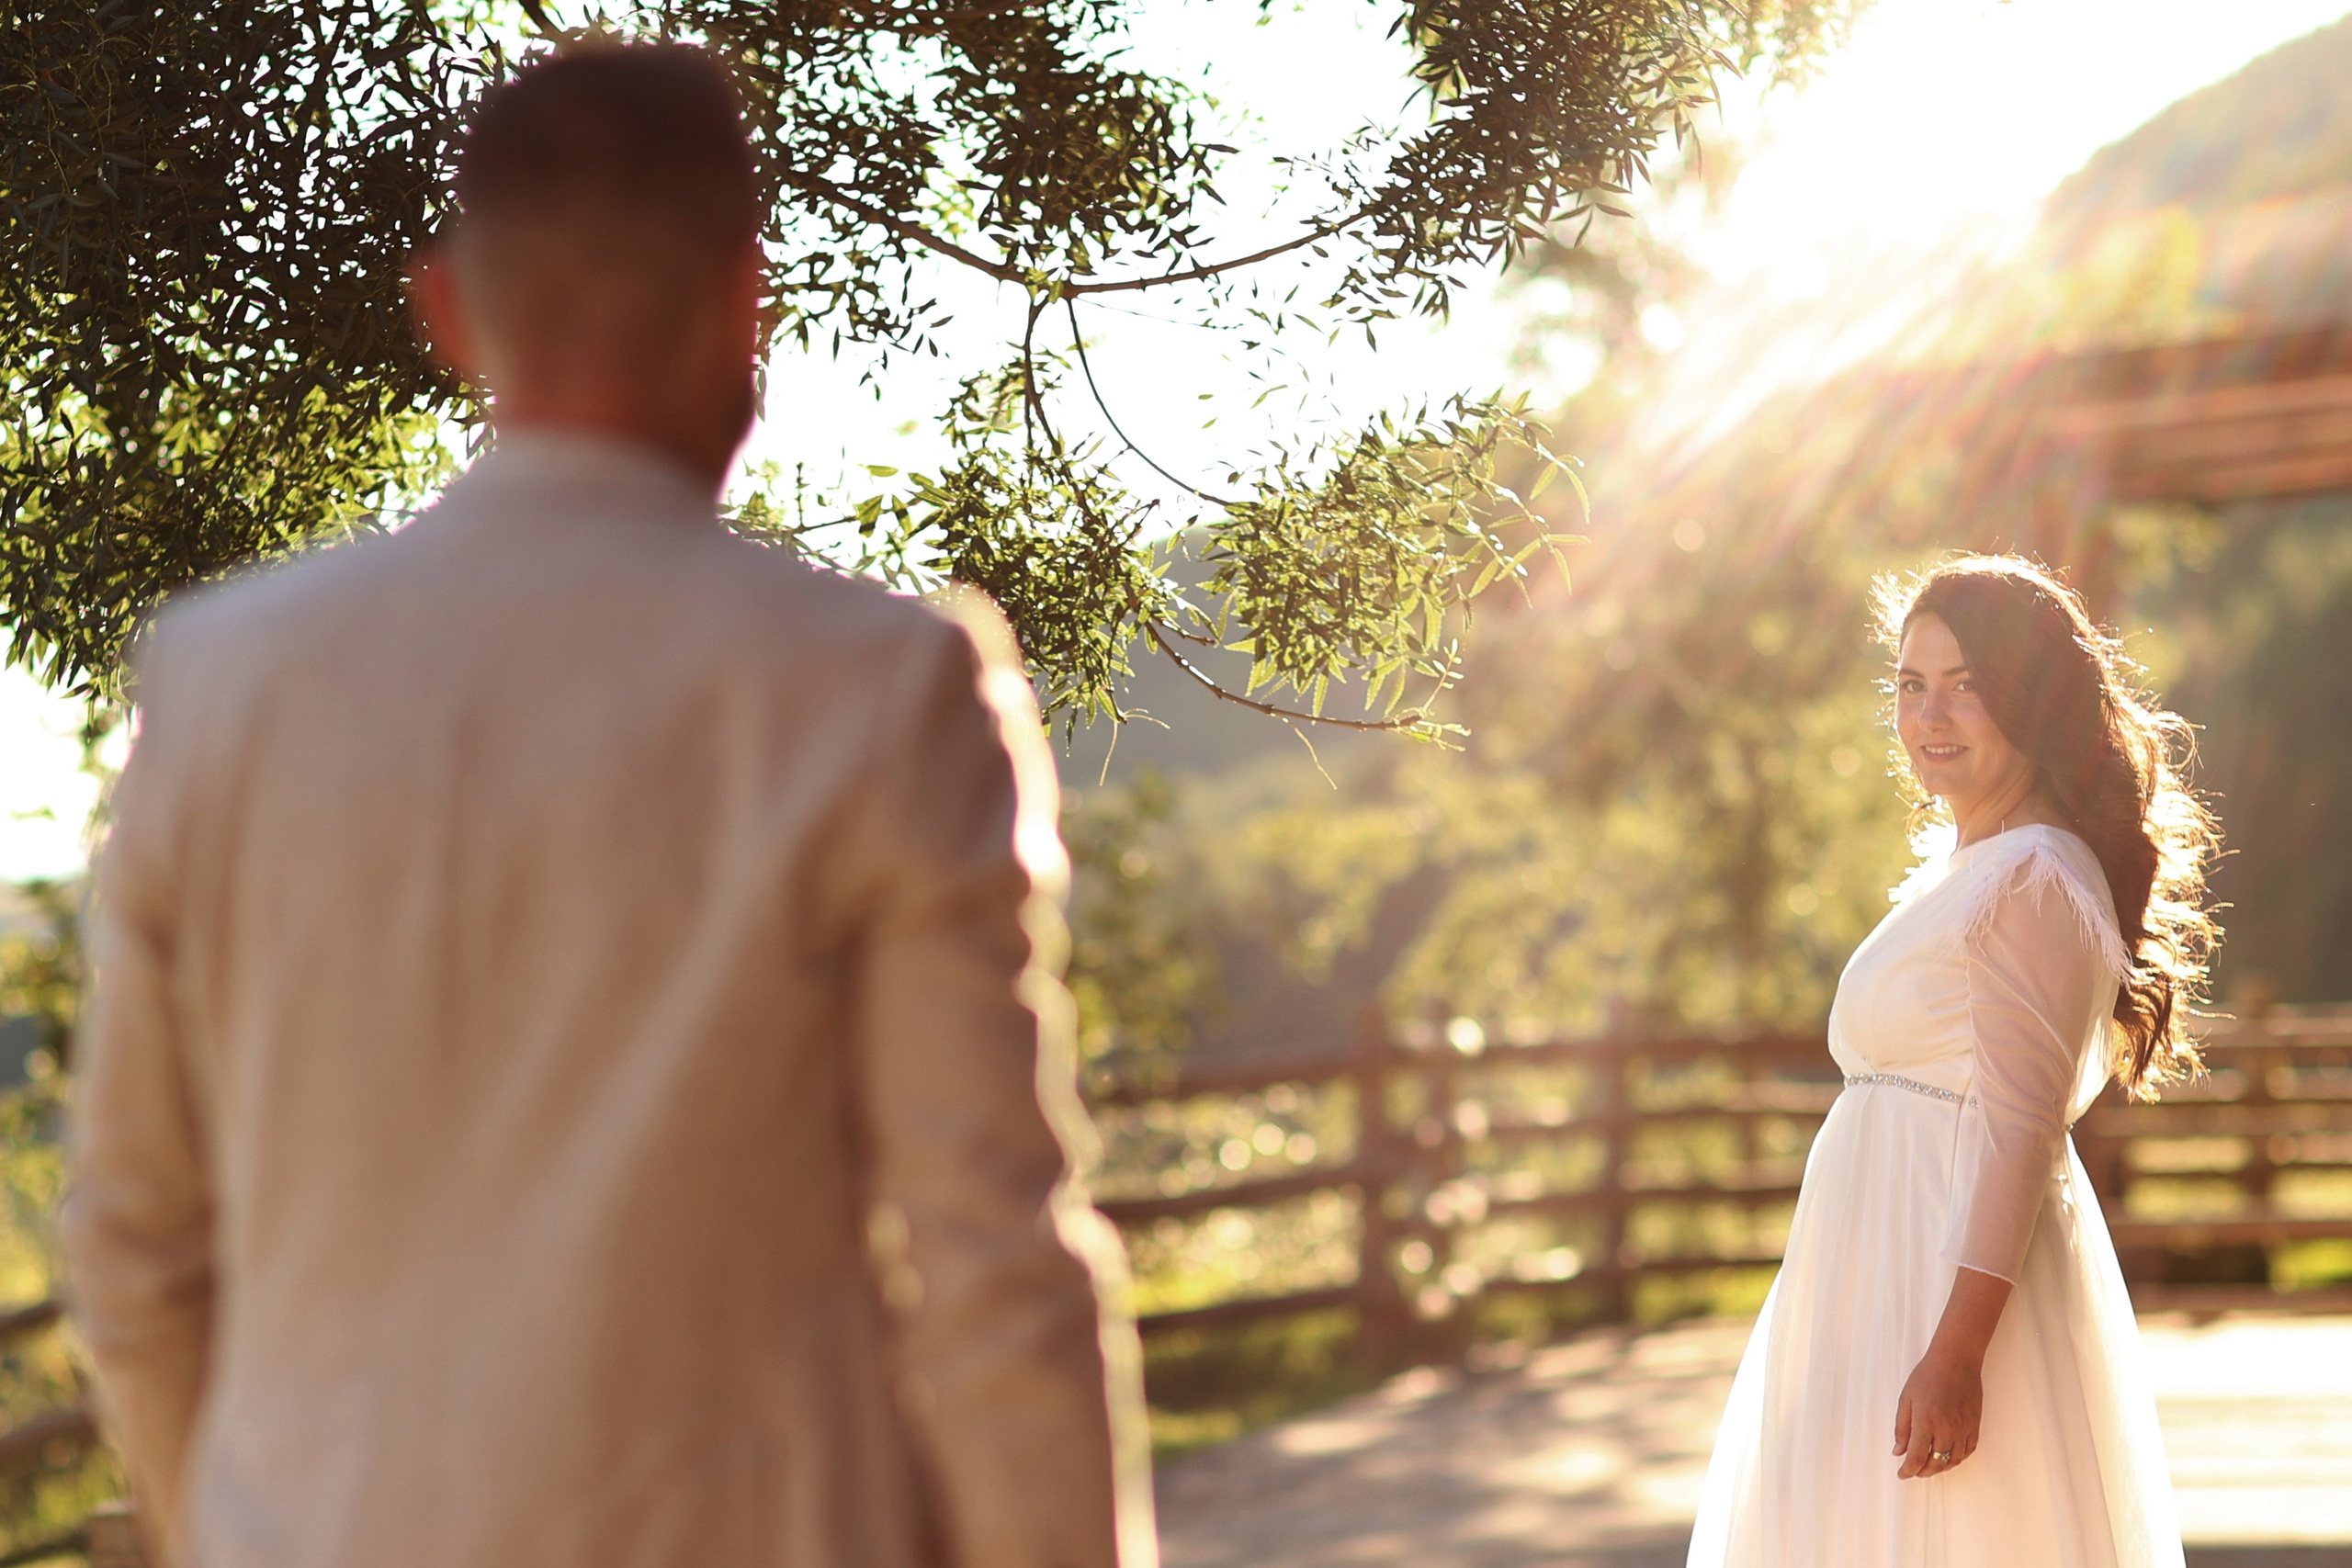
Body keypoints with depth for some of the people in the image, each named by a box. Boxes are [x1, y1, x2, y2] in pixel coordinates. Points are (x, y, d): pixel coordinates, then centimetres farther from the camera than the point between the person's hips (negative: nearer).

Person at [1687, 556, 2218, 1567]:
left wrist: (1956, 1353, -24)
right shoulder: (1955, 872, 16)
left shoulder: (2034, 878, -15)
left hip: (1964, 1285, -10)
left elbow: (2018, 1135, -20)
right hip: (1889, 1283, 10)